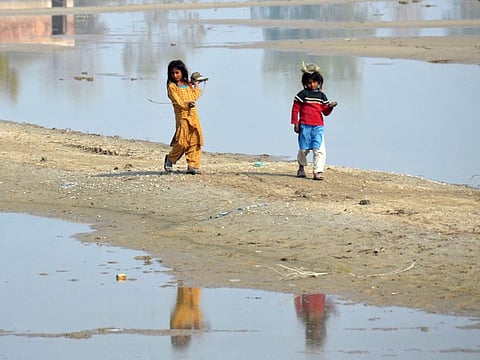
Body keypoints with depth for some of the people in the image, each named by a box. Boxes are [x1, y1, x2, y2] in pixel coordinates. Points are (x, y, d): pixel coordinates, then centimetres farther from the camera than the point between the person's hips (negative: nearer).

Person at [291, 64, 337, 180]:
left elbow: (325, 111, 14)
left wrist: (330, 107, -7)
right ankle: (301, 167, 29)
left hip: (318, 127, 2)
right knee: (304, 149, 5)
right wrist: (295, 123, -4)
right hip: (305, 126, -2)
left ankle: (318, 171, -12)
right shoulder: (302, 95, 2)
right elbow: (295, 109, 2)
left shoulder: (321, 96, 12)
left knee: (319, 149, -10)